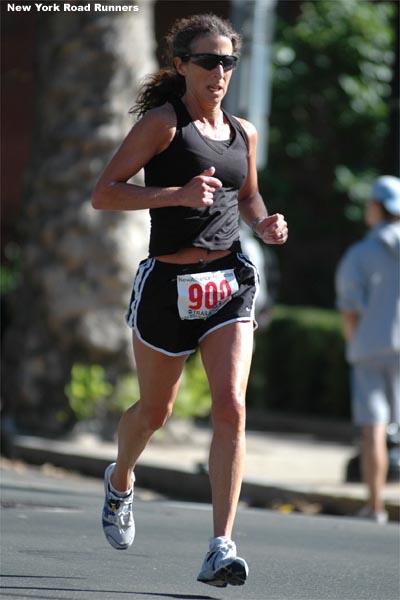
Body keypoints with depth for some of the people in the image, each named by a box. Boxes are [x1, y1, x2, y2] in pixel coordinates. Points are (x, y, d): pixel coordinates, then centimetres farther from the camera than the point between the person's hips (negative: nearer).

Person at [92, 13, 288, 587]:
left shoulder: (242, 132, 10)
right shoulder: (162, 123, -6)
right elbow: (103, 193, -13)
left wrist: (264, 223, 6)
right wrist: (177, 194, -24)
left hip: (228, 285, 3)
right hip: (168, 284, -3)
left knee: (231, 408, -14)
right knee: (155, 411, 13)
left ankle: (222, 547, -16)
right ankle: (121, 482, 47)